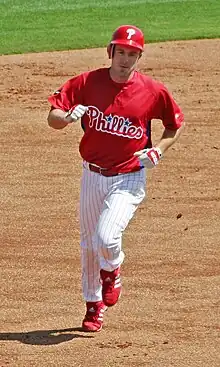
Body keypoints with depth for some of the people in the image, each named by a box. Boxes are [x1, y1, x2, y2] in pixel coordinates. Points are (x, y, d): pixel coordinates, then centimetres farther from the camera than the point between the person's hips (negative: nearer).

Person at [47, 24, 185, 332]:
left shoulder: (153, 91, -9)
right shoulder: (86, 83, -6)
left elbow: (176, 125, 6)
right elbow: (52, 117, -8)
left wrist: (159, 150, -10)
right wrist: (68, 117, -31)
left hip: (129, 178, -3)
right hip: (92, 176, 3)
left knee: (106, 238, -21)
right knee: (89, 243, 15)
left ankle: (112, 272, 15)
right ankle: (93, 305, 36)